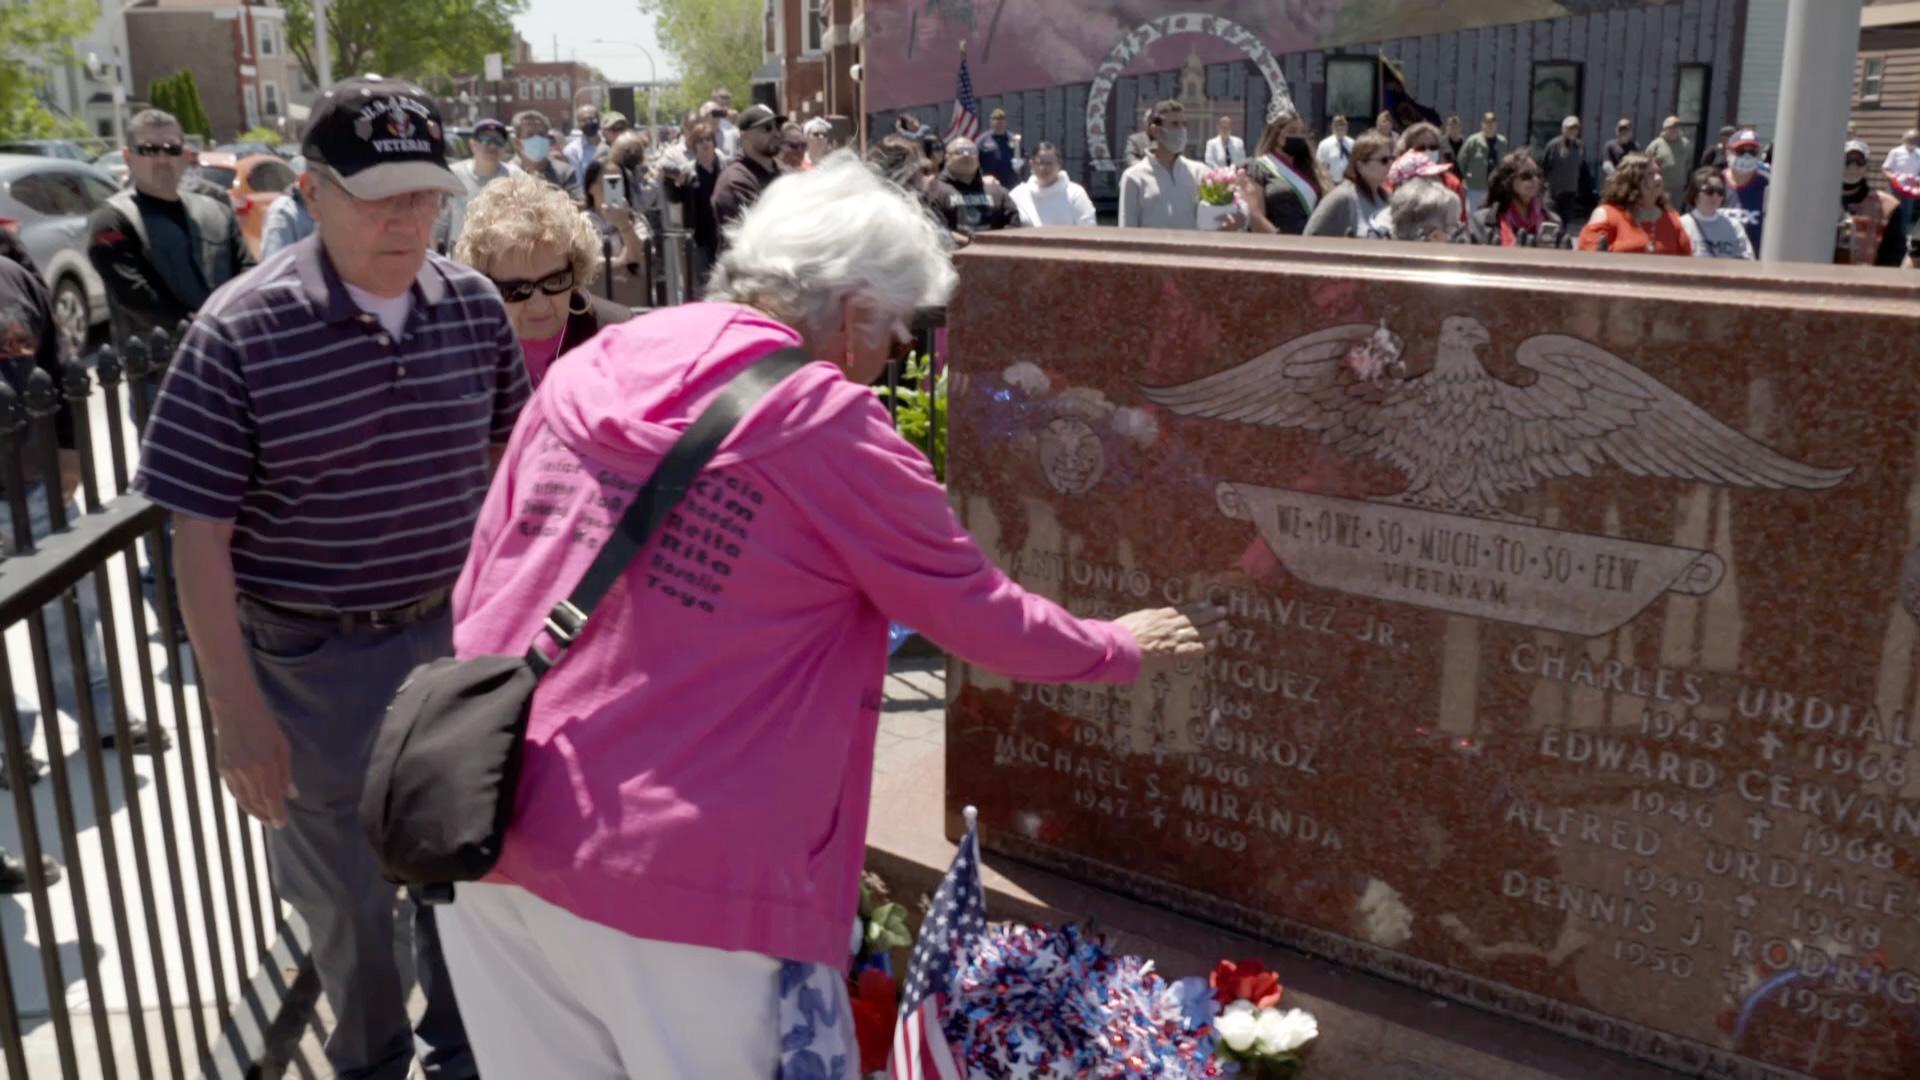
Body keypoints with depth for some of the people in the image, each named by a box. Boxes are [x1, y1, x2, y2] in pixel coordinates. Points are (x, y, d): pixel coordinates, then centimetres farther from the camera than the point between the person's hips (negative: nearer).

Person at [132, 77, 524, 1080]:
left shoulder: (475, 305, -5)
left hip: (457, 632, 3)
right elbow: (199, 535, -13)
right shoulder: (240, 332, -16)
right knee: (346, 890, 16)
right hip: (316, 660, -3)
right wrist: (237, 711, -14)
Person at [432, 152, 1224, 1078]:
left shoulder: (587, 369, 5)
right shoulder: (829, 425, -10)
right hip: (669, 866, -6)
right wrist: (1117, 647, 18)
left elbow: (477, 597, 11)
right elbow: (977, 613, 0)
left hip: (487, 824, 6)